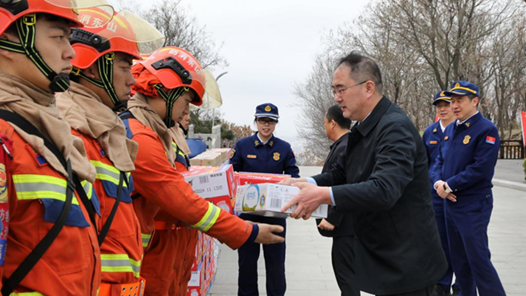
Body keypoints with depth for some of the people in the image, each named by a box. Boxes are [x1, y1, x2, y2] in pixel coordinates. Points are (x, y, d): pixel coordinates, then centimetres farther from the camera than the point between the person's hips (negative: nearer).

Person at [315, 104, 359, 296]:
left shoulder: (345, 148, -20)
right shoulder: (344, 145, 12)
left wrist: (332, 219, -21)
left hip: (345, 224, -10)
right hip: (346, 222, 10)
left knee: (345, 274, -2)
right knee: (346, 272, 18)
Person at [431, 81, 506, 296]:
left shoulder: (486, 129, -13)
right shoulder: (450, 129, 10)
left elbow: (481, 169, -21)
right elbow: (440, 160, 12)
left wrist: (449, 185, -16)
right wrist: (438, 182, -8)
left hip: (474, 206, -8)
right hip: (450, 203, 8)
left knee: (478, 259, -5)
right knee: (458, 259, 17)